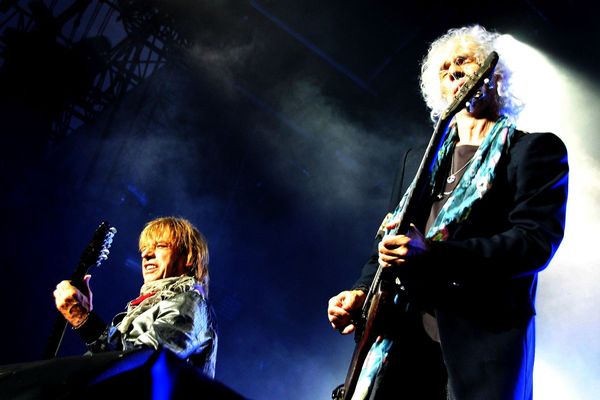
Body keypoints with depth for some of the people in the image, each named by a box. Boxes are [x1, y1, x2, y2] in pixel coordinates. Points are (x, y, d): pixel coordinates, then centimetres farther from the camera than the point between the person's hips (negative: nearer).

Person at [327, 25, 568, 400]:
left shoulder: (536, 149, 3)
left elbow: (537, 240, -11)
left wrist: (433, 256, -21)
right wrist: (362, 291, 4)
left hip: (483, 339, -5)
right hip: (406, 336, 5)